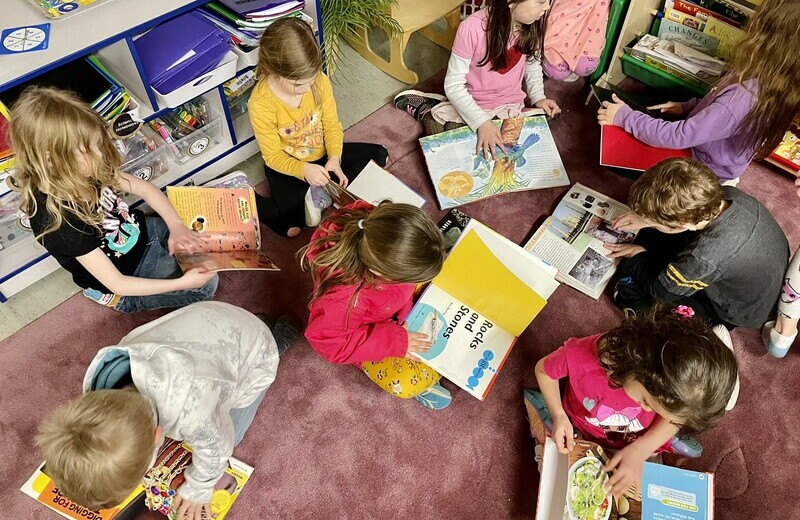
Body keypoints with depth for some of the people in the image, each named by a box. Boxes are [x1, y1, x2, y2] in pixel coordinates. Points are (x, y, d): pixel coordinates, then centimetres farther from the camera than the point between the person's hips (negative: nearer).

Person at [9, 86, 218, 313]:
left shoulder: (88, 169, -17)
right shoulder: (58, 223, -36)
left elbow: (145, 188, -6)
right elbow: (117, 284, -31)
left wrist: (176, 226, -21)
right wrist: (181, 283, -34)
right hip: (125, 286, -6)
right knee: (205, 285, -11)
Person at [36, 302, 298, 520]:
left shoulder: (191, 412, -47)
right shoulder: (100, 391, -27)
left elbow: (216, 449, -22)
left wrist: (198, 489, -3)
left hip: (250, 350, -5)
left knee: (228, 434, 15)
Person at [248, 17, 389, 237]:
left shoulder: (319, 81, -19)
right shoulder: (261, 103, -28)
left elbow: (332, 125, -7)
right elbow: (273, 156, -19)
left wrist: (334, 158, -26)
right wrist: (303, 170, -37)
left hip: (322, 155, 5)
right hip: (287, 165, -5)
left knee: (379, 154, -3)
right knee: (290, 219, -28)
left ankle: (322, 193, -10)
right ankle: (250, 202, 3)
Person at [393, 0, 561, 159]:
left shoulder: (533, 23, -12)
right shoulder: (472, 28, -27)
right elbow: (453, 85, -22)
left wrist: (538, 97, -9)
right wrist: (482, 122, -33)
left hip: (510, 106, 4)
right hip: (470, 106, -4)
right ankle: (426, 112, 16)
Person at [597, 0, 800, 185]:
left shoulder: (743, 98, -39)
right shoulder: (770, 81, -12)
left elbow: (679, 136, -34)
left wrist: (625, 117, -27)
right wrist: (687, 107, 1)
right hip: (703, 146, 8)